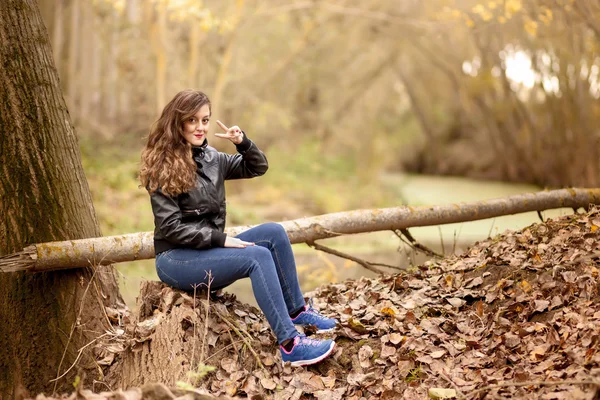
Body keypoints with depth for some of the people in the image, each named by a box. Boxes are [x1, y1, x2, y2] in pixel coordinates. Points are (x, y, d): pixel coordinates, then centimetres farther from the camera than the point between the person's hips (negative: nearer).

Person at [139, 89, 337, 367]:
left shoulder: (211, 158, 10)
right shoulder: (163, 168, -10)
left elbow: (258, 167, 18)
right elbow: (171, 227, -16)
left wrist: (243, 142, -2)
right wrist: (220, 239, -19)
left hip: (210, 250, 7)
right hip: (176, 260, -7)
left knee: (274, 232, -13)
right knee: (259, 256, -26)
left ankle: (297, 311, -4)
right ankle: (290, 345, -31)